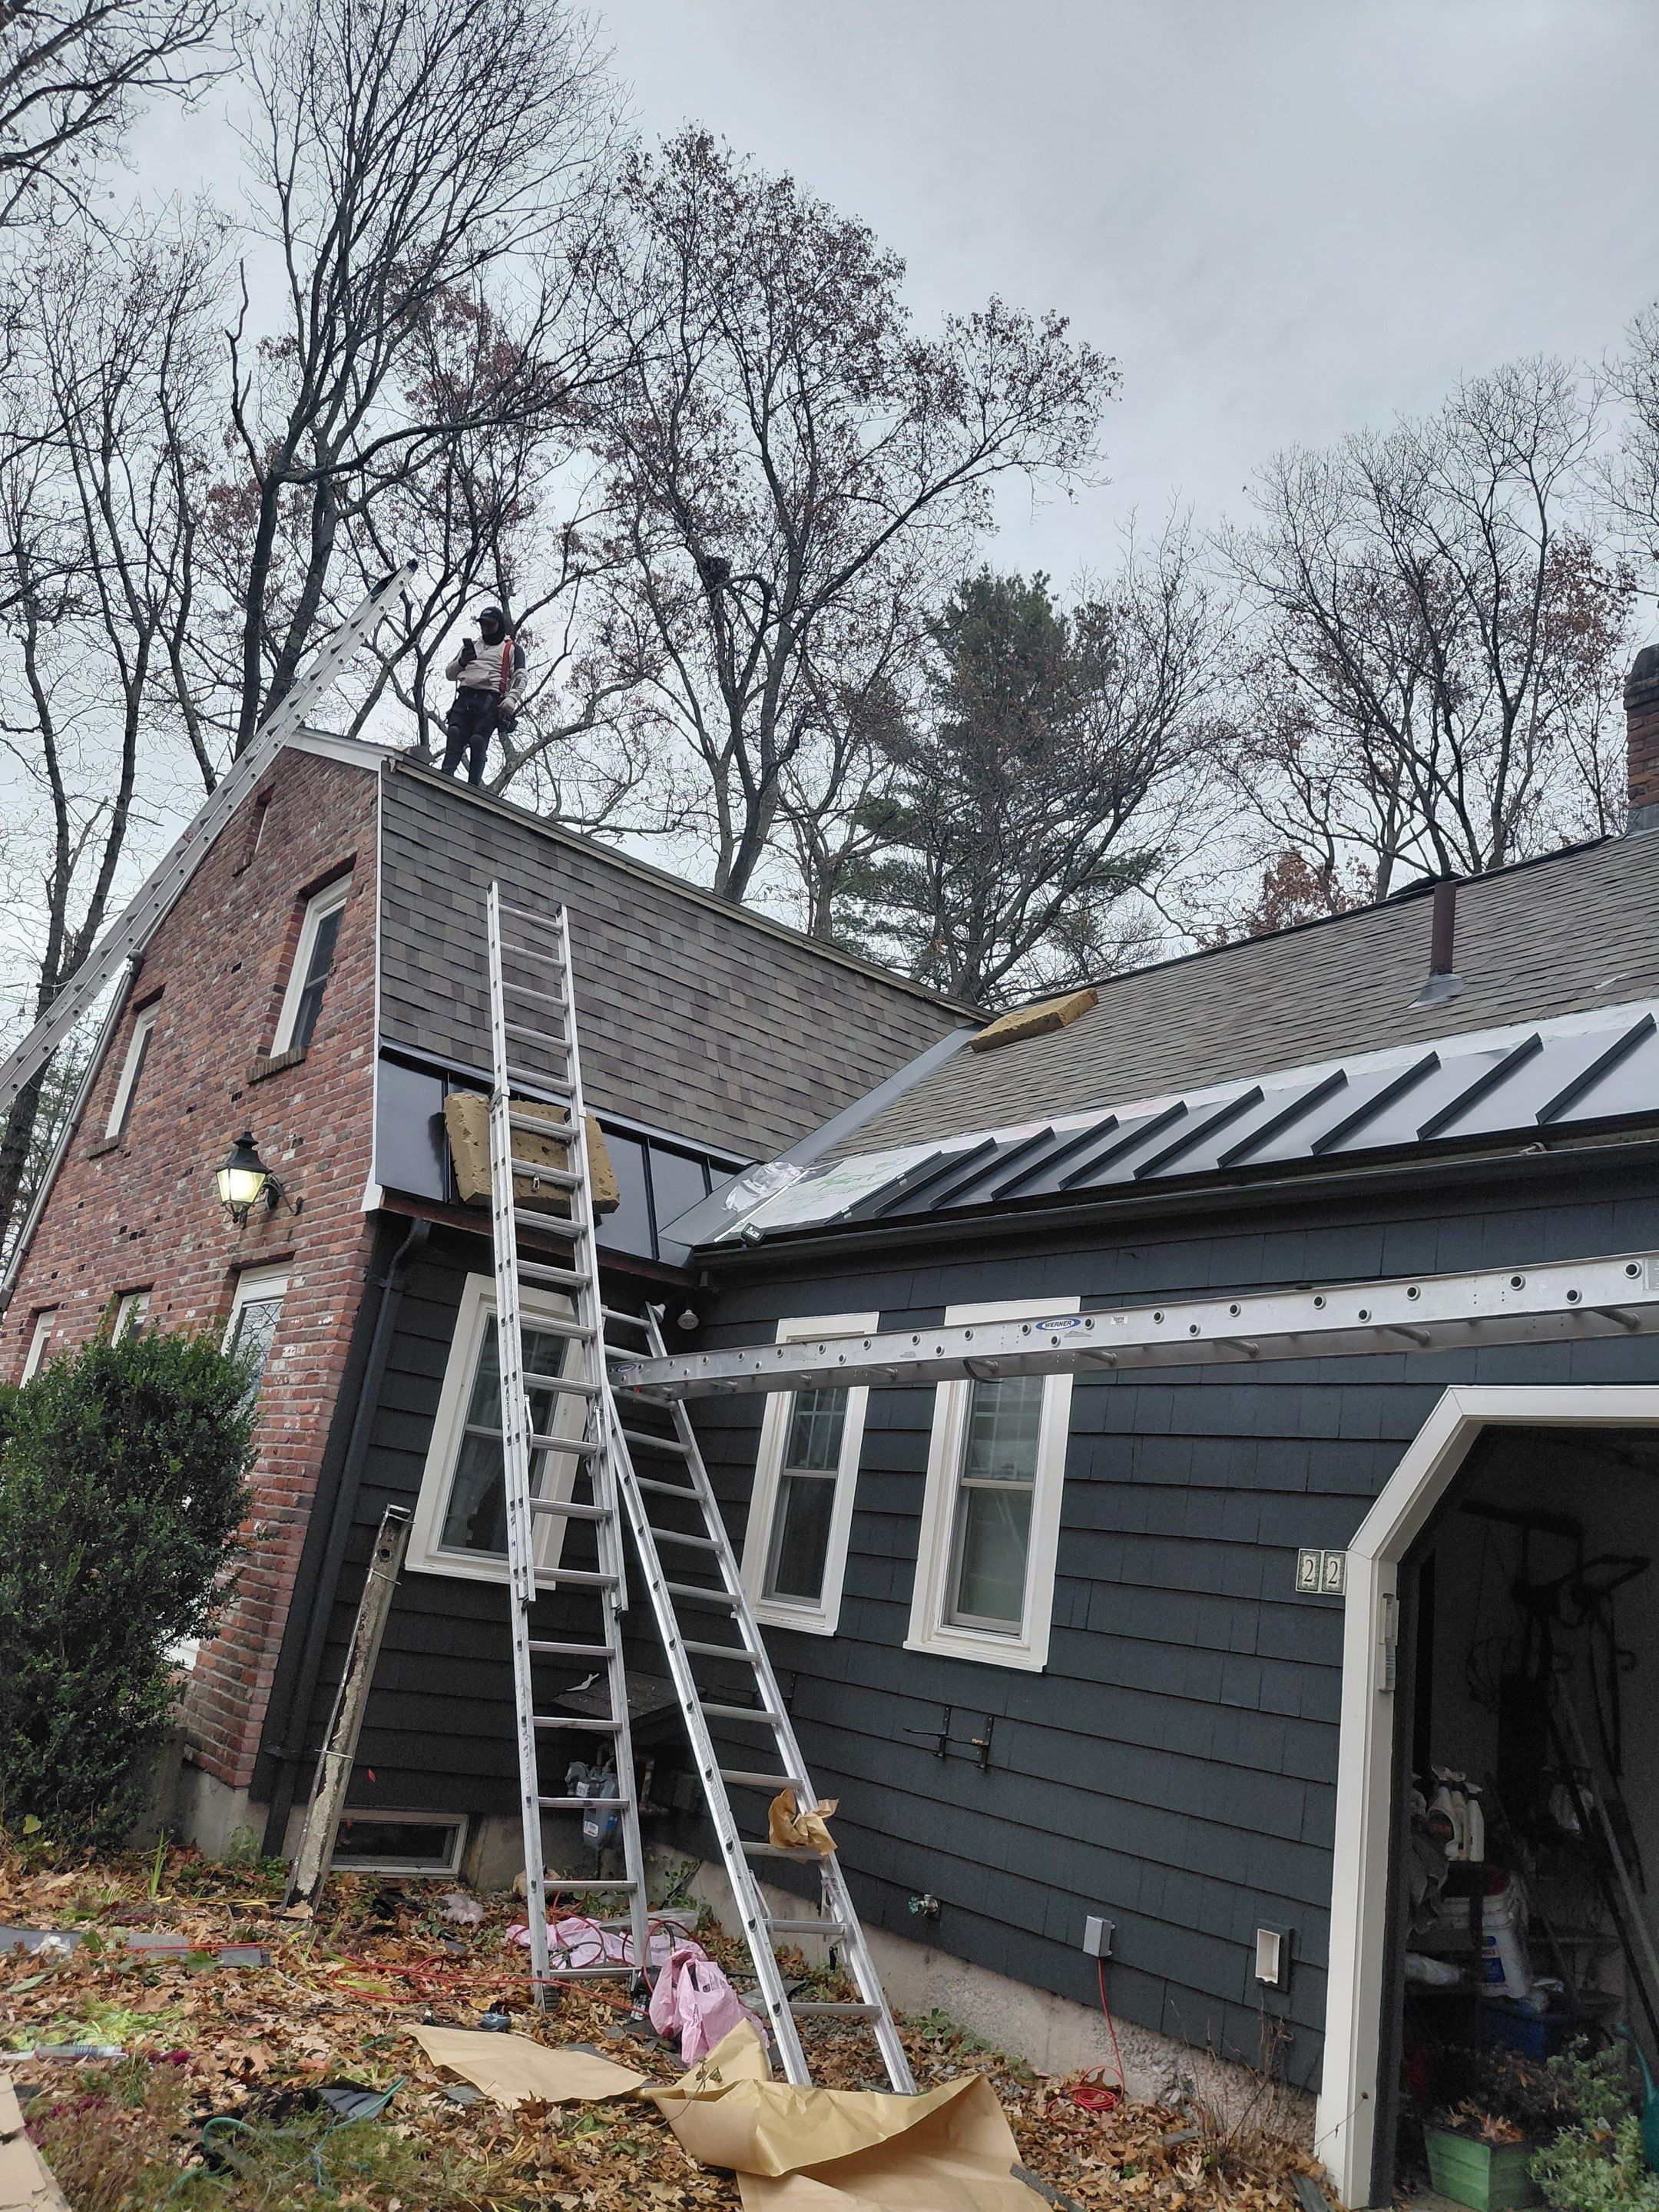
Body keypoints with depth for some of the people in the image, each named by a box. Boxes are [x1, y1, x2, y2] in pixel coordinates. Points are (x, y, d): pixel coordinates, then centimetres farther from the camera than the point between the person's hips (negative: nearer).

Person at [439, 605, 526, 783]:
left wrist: (511, 699, -18)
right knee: (455, 732, -20)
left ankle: (473, 785, -25)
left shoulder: (513, 649, 17)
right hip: (464, 697, 4)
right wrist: (462, 662, 8)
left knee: (478, 740, -20)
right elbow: (449, 674, 30)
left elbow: (520, 677, 2)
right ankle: (446, 772, -30)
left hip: (490, 700, -4)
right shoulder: (470, 645, 31)